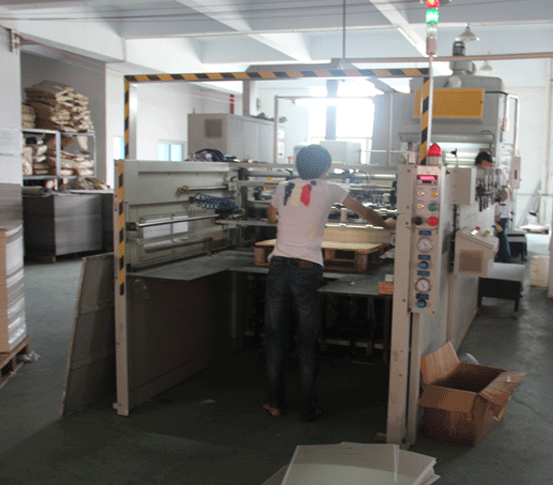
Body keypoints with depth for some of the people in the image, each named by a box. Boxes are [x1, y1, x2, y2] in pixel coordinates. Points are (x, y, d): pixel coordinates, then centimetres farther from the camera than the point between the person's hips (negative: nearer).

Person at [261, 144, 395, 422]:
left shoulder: (283, 189, 10)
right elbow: (364, 212, 19)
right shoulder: (330, 191, 4)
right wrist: (387, 224, 38)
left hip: (279, 266, 2)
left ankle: (275, 403, 20)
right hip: (307, 271, -2)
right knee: (308, 342, 8)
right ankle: (308, 408, 16)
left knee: (275, 337, 12)